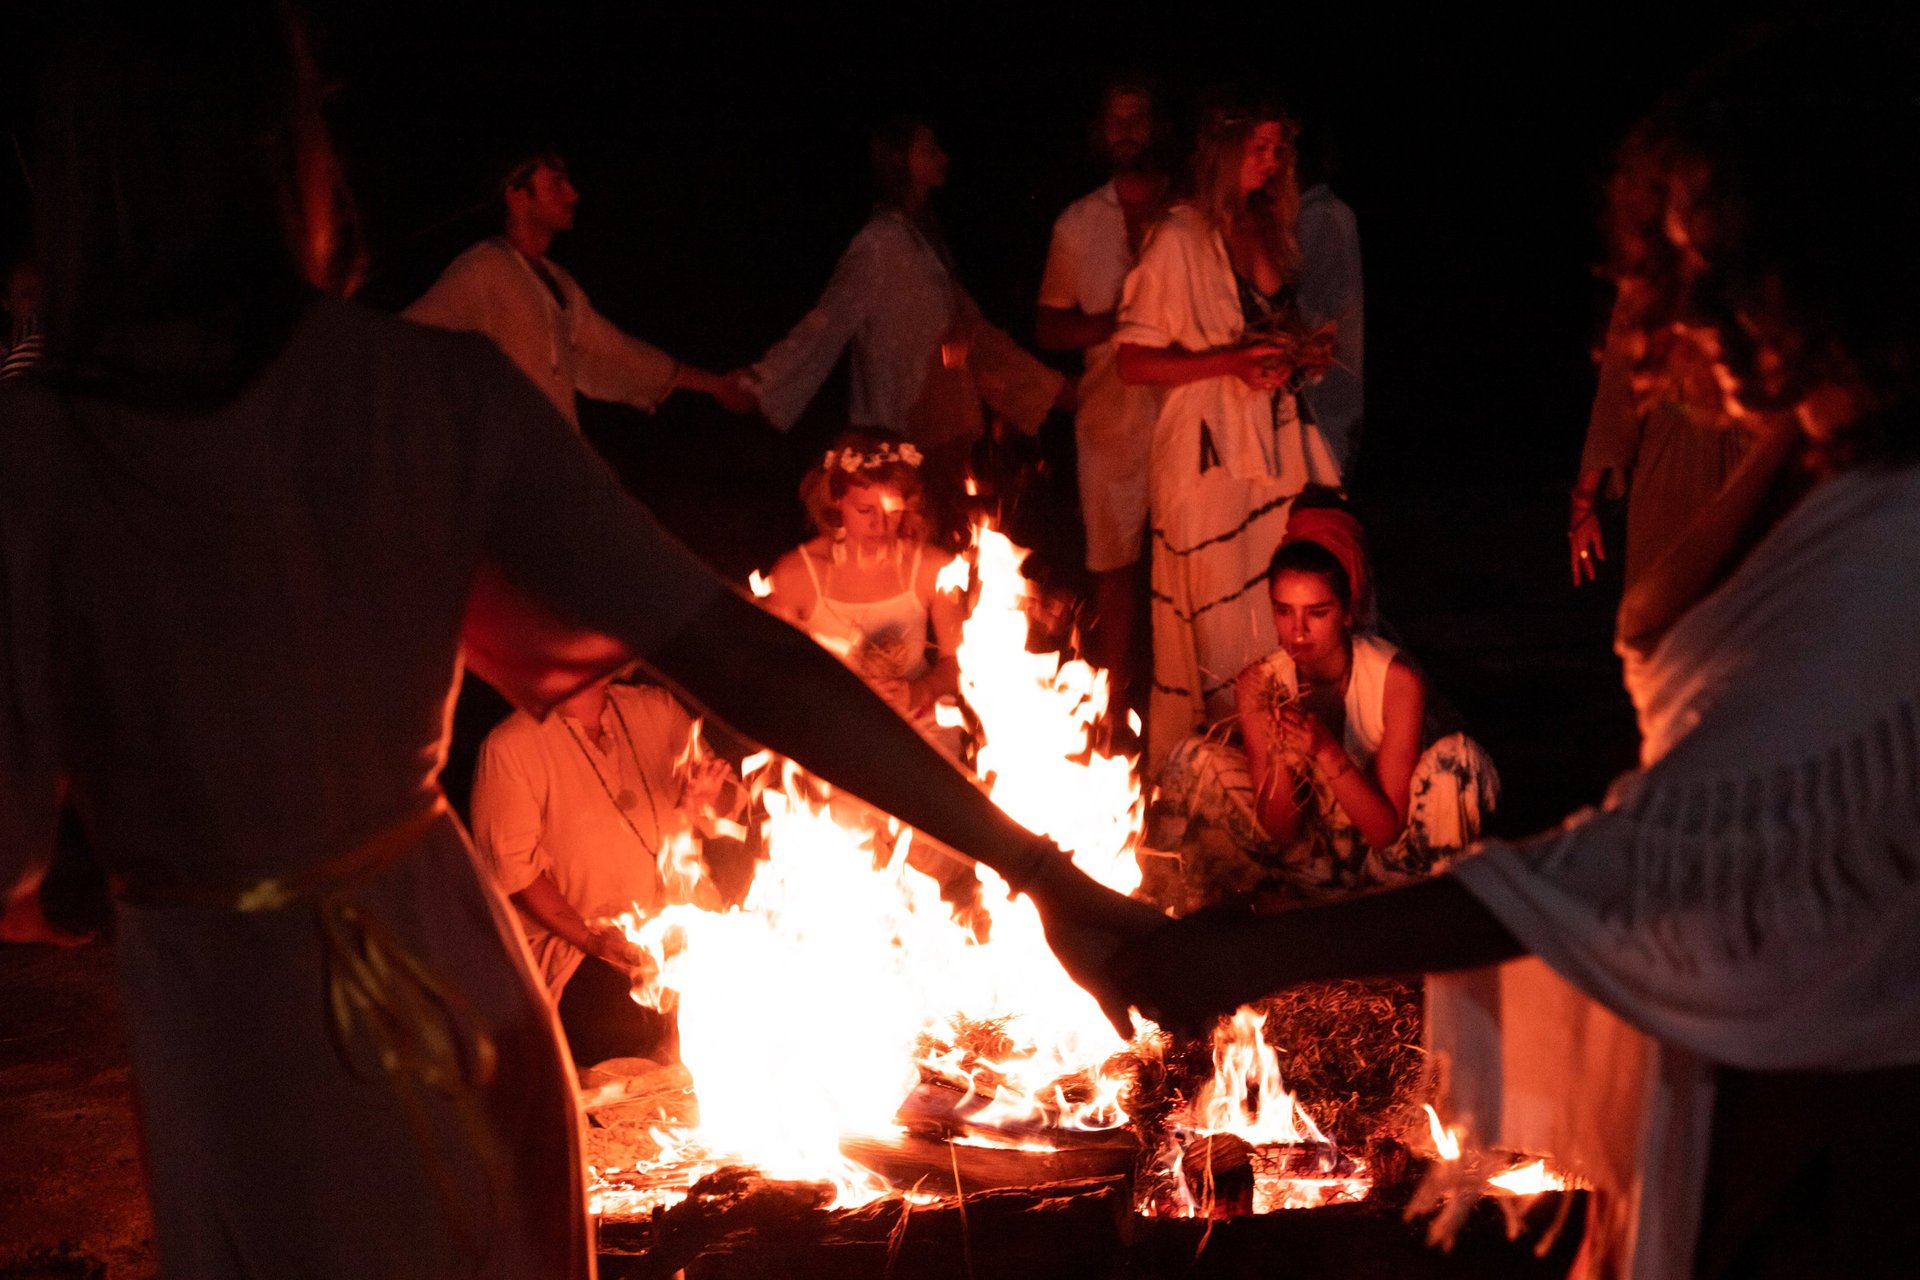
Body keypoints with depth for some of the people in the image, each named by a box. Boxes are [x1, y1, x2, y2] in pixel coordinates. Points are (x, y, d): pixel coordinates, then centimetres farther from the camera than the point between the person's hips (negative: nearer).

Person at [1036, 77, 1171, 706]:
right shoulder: (1078, 223, 10)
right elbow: (1048, 329, 11)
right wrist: (1114, 320, -7)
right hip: (1111, 417, 2)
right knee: (1113, 565, 6)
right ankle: (1113, 705, 16)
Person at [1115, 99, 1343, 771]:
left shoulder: (1273, 235, 14)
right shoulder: (1179, 239, -7)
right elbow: (1133, 361, -10)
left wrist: (1306, 355, 7)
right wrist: (1232, 361, -19)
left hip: (1277, 447, 6)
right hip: (1209, 458, -6)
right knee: (1220, 635, -2)